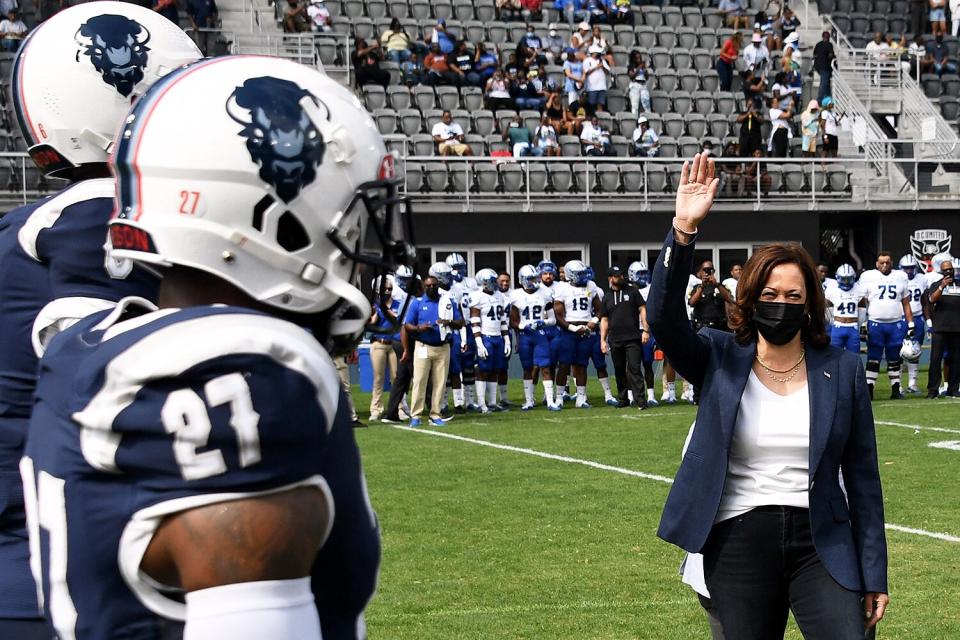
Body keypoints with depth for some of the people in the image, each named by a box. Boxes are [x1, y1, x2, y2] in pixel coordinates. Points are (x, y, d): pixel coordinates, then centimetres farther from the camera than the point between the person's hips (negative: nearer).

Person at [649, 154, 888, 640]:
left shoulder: (843, 371, 4)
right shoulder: (719, 361, 3)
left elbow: (863, 477, 6)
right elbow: (663, 317, -16)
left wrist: (874, 576, 3)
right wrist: (684, 231, -28)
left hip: (822, 542, 0)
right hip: (739, 542, 0)